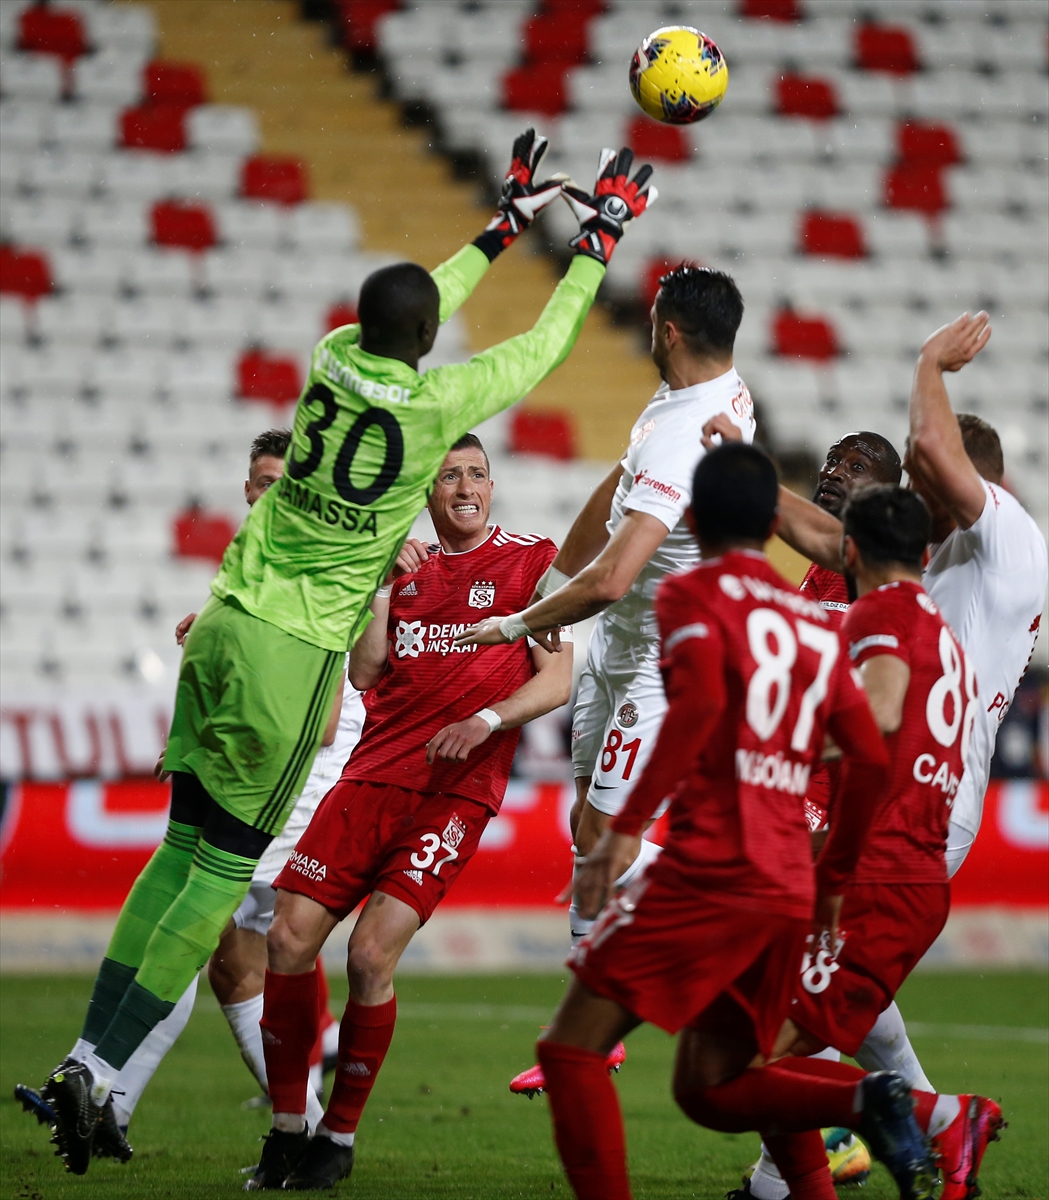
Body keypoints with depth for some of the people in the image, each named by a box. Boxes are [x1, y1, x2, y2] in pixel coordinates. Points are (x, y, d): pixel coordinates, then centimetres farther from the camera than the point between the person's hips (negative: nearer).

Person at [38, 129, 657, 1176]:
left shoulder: (335, 360, 2)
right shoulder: (438, 403, -11)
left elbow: (411, 308, 24)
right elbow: (543, 345, 5)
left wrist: (505, 225, 34)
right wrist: (598, 242, 20)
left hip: (224, 623, 6)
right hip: (294, 655, -6)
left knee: (183, 845, 12)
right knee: (223, 872, 0)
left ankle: (90, 1050, 8)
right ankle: (102, 1067, -6)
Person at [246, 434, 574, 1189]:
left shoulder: (532, 561, 6)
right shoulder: (406, 564, 19)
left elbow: (558, 679, 0)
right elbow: (365, 674, 10)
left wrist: (486, 719, -15)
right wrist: (385, 585, 0)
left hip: (457, 788, -5)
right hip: (375, 775, 5)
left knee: (372, 954, -16)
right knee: (290, 936, -6)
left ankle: (340, 1138, 0)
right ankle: (288, 1128, 8)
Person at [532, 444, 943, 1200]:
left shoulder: (693, 594, 1)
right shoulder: (816, 622, 19)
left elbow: (699, 702, -18)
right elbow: (872, 761, 14)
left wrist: (626, 827, -18)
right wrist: (834, 881, 24)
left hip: (708, 868, -7)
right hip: (790, 886, 7)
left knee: (572, 1048, 0)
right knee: (710, 1088, 14)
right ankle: (864, 1101, -8)